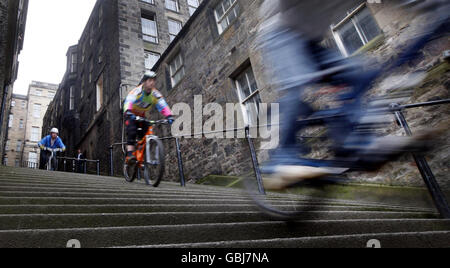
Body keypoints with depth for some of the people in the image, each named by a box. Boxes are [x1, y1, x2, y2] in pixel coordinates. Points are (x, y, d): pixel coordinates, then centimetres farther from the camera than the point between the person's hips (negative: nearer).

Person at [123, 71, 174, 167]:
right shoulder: (137, 91, -26)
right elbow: (129, 101, -43)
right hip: (131, 115, -4)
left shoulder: (155, 94, -14)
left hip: (142, 116, 4)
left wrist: (169, 116, -42)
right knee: (132, 131, -29)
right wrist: (128, 112, -63)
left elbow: (163, 105, -24)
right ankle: (130, 154, -33)